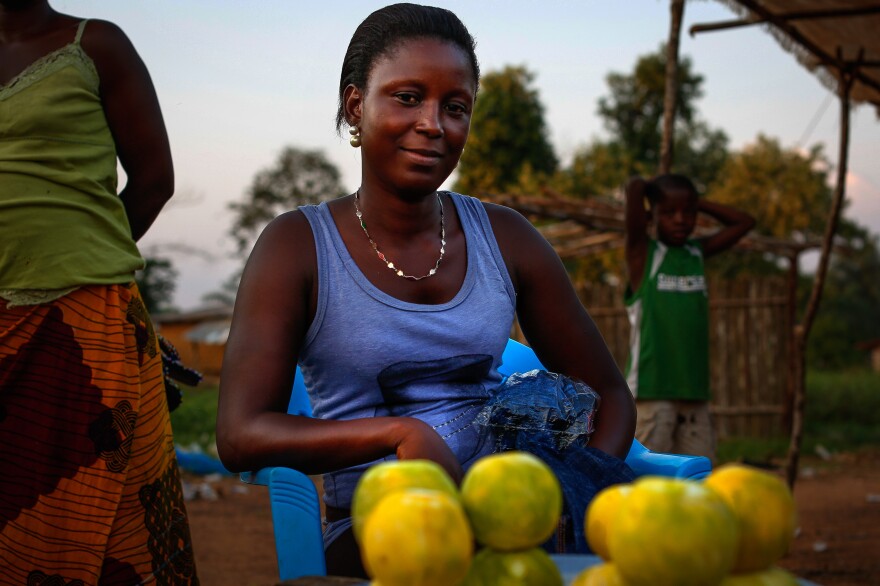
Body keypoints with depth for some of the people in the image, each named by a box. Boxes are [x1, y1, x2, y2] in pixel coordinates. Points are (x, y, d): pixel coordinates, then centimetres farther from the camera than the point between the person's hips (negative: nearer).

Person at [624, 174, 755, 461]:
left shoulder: (698, 253, 13)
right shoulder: (642, 252, -2)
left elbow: (744, 222, 21)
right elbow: (634, 187, -13)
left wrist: (697, 203, 16)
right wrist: (641, 190, 8)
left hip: (695, 390, 5)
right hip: (651, 391, -5)